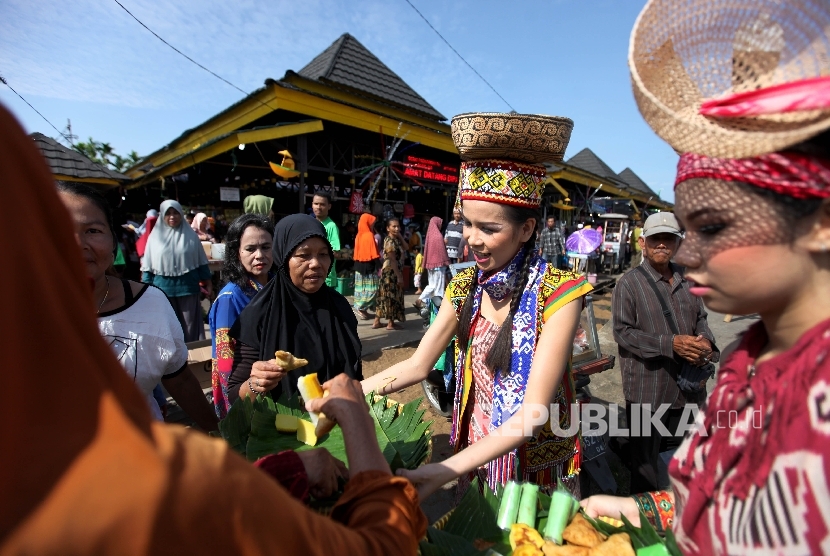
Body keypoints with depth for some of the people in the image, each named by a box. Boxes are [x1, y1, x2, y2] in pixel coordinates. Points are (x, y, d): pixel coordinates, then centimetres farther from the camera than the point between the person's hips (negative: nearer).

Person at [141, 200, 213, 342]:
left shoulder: (190, 235, 1)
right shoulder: (155, 236, 2)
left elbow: (201, 261, 5)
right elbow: (148, 265, 5)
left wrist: (207, 282, 4)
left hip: (187, 286, -1)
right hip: (163, 288, 1)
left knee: (190, 324, 8)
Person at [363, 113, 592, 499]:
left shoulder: (558, 292, -23)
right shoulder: (464, 287, -7)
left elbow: (533, 412, -27)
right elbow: (417, 365, -3)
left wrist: (448, 470, -35)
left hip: (539, 473, -4)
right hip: (476, 460, 5)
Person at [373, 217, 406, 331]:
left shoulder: (396, 240, 13)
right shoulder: (390, 241, -16)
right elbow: (392, 260, -20)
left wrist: (400, 235, 1)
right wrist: (399, 276, -20)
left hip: (394, 272, 10)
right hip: (391, 273, -10)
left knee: (385, 297, 12)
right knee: (391, 297, -1)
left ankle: (377, 321, 18)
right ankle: (390, 323, 9)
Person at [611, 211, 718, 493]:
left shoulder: (686, 279, 8)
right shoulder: (629, 283, -11)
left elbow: (700, 318, 16)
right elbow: (622, 332, -15)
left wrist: (706, 343, -5)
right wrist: (670, 343, -24)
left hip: (686, 384, 6)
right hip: (646, 388, -6)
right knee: (644, 458, 11)